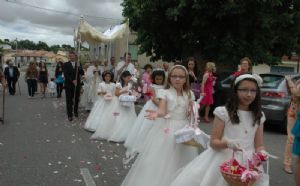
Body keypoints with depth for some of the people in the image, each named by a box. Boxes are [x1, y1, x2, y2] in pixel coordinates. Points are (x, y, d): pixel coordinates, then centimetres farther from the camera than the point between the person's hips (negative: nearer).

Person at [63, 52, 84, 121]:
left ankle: (75, 111, 31)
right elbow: (66, 74, -10)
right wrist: (72, 80, -19)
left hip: (77, 84, 3)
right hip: (69, 85, -3)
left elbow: (82, 73, -1)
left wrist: (79, 67, -16)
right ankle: (70, 115, 3)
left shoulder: (78, 64, 8)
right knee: (69, 100, -1)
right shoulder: (66, 64, -1)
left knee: (76, 99, 12)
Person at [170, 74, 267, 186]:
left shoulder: (259, 116, 6)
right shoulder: (223, 112, -5)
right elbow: (213, 142, -6)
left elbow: (259, 145, 9)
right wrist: (228, 143, -25)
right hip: (223, 160, -3)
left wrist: (261, 152, -13)